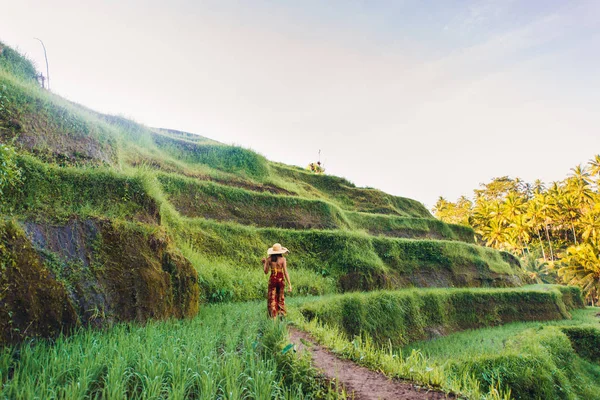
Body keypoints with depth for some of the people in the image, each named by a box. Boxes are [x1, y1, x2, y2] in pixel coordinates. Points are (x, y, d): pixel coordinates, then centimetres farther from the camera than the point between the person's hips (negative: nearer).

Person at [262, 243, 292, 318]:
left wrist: (264, 263, 19)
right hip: (281, 279, 0)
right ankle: (281, 313, 17)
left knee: (272, 299, 8)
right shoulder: (283, 259, -8)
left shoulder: (269, 259, -4)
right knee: (280, 298, 19)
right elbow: (285, 272, -12)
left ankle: (273, 316, 5)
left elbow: (266, 272, 3)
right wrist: (289, 284, -9)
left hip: (272, 279, 0)